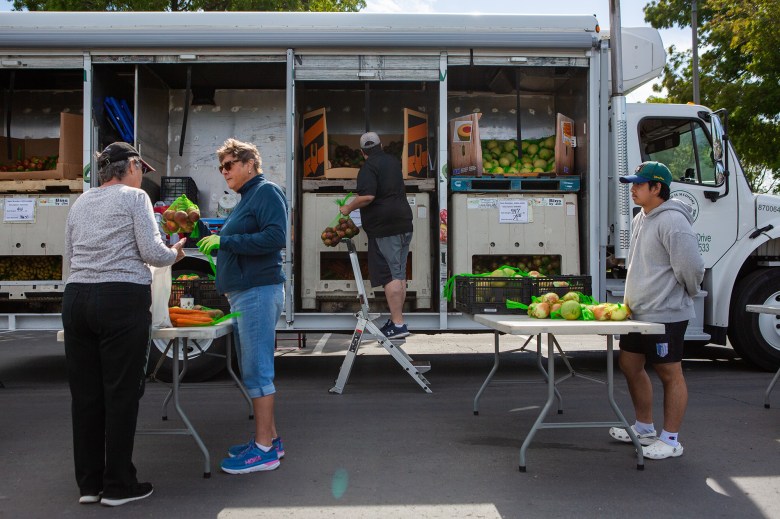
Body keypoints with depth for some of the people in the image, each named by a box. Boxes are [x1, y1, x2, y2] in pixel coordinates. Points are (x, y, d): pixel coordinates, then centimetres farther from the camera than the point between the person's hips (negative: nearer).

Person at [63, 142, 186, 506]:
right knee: (121, 393, 1)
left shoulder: (80, 203, 18)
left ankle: (88, 483, 18)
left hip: (76, 297, 6)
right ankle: (117, 485, 9)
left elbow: (71, 257, 19)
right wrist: (175, 253, 12)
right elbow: (153, 253, -8)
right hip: (122, 301, -6)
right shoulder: (134, 196, 0)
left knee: (85, 393, 9)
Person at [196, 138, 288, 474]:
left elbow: (275, 237, -20)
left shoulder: (267, 192, -6)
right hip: (242, 293, 10)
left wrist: (225, 240, -16)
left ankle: (264, 449, -1)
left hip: (258, 292, -10)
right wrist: (209, 238, 14)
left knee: (256, 370, -8)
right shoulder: (246, 199, 22)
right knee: (255, 368, 12)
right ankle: (269, 438, 21)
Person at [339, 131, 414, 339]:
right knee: (400, 274, 11)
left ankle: (398, 324, -10)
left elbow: (367, 196, -23)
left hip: (384, 228, -8)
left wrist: (348, 208, -7)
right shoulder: (393, 162, 16)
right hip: (404, 224, 8)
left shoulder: (369, 167, -9)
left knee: (389, 275, -8)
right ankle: (397, 319, 18)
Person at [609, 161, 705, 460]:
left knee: (670, 374, 1)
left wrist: (687, 294, -5)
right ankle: (644, 428, 32)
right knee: (630, 365, 16)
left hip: (665, 315, -10)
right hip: (638, 312, 10)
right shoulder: (640, 219, 13)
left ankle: (671, 440, 13)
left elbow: (691, 267, -21)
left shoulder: (672, 221, -19)